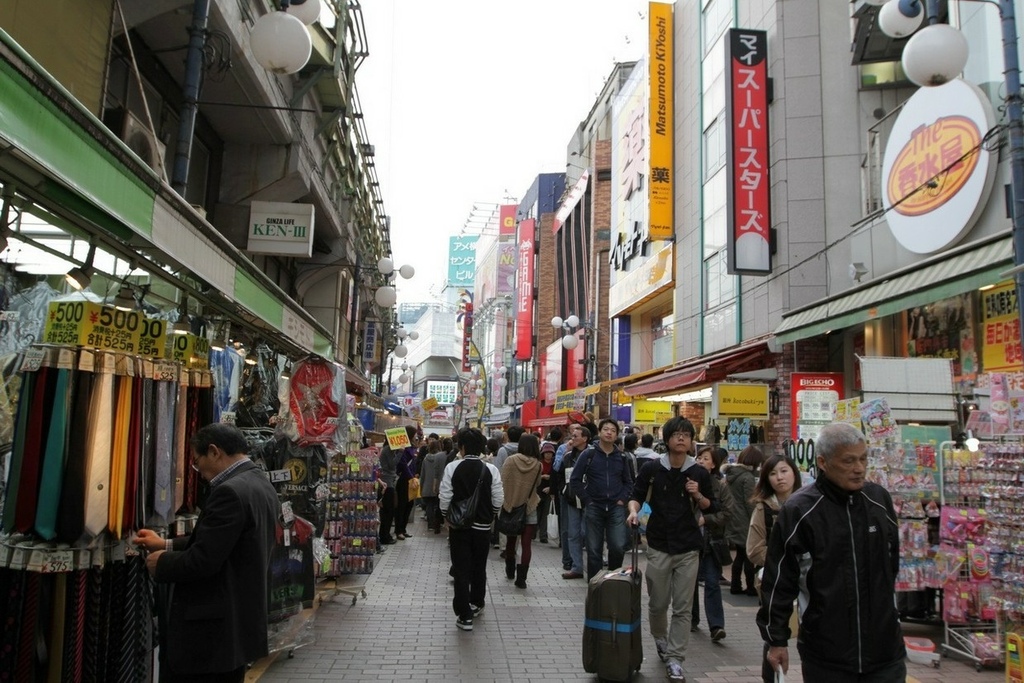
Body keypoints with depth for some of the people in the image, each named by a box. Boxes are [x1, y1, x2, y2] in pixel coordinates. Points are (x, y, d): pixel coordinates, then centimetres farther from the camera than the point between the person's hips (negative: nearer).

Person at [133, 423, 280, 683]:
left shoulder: (230, 491, -22)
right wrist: (167, 545, 18)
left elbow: (203, 561, -23)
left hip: (210, 630, -9)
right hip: (241, 626, 10)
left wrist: (161, 562, -5)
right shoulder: (262, 486, 9)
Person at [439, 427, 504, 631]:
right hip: (483, 526, 2)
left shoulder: (452, 468, -12)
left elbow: (445, 499, -10)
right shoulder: (491, 470, -8)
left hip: (458, 525, -2)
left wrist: (447, 517, 9)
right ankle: (477, 603, 38)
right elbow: (498, 501, -5)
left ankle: (464, 615, 3)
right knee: (479, 567, 20)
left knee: (461, 569, 4)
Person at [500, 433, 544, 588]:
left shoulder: (511, 460, -11)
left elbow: (502, 482, -10)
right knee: (526, 544, 3)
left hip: (510, 505, 1)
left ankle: (510, 571, 34)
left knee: (510, 541, 19)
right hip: (529, 508, -1)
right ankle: (521, 578, -3)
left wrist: (502, 502, 0)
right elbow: (537, 484, 3)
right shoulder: (538, 465, -10)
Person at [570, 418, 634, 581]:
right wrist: (587, 500, -6)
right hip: (594, 508, -1)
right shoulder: (588, 454, -3)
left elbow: (628, 482, 17)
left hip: (616, 508, 2)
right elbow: (575, 480, -2)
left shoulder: (621, 457, 7)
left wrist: (622, 499, 2)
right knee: (594, 549, 5)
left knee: (618, 547, -8)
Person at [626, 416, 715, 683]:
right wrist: (634, 510, -15)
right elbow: (636, 494, 5)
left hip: (688, 549, 0)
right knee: (657, 603, 11)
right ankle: (660, 640, 38)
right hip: (658, 546, 0)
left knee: (683, 607, 1)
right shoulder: (651, 469, -3)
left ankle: (674, 658, 10)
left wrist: (697, 495, -11)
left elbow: (711, 508, 8)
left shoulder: (699, 473, 0)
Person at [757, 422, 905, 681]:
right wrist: (776, 640, -4)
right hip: (825, 657, -3)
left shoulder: (880, 499, 3)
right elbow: (779, 581, -7)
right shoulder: (799, 511, -13)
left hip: (885, 649, 4)